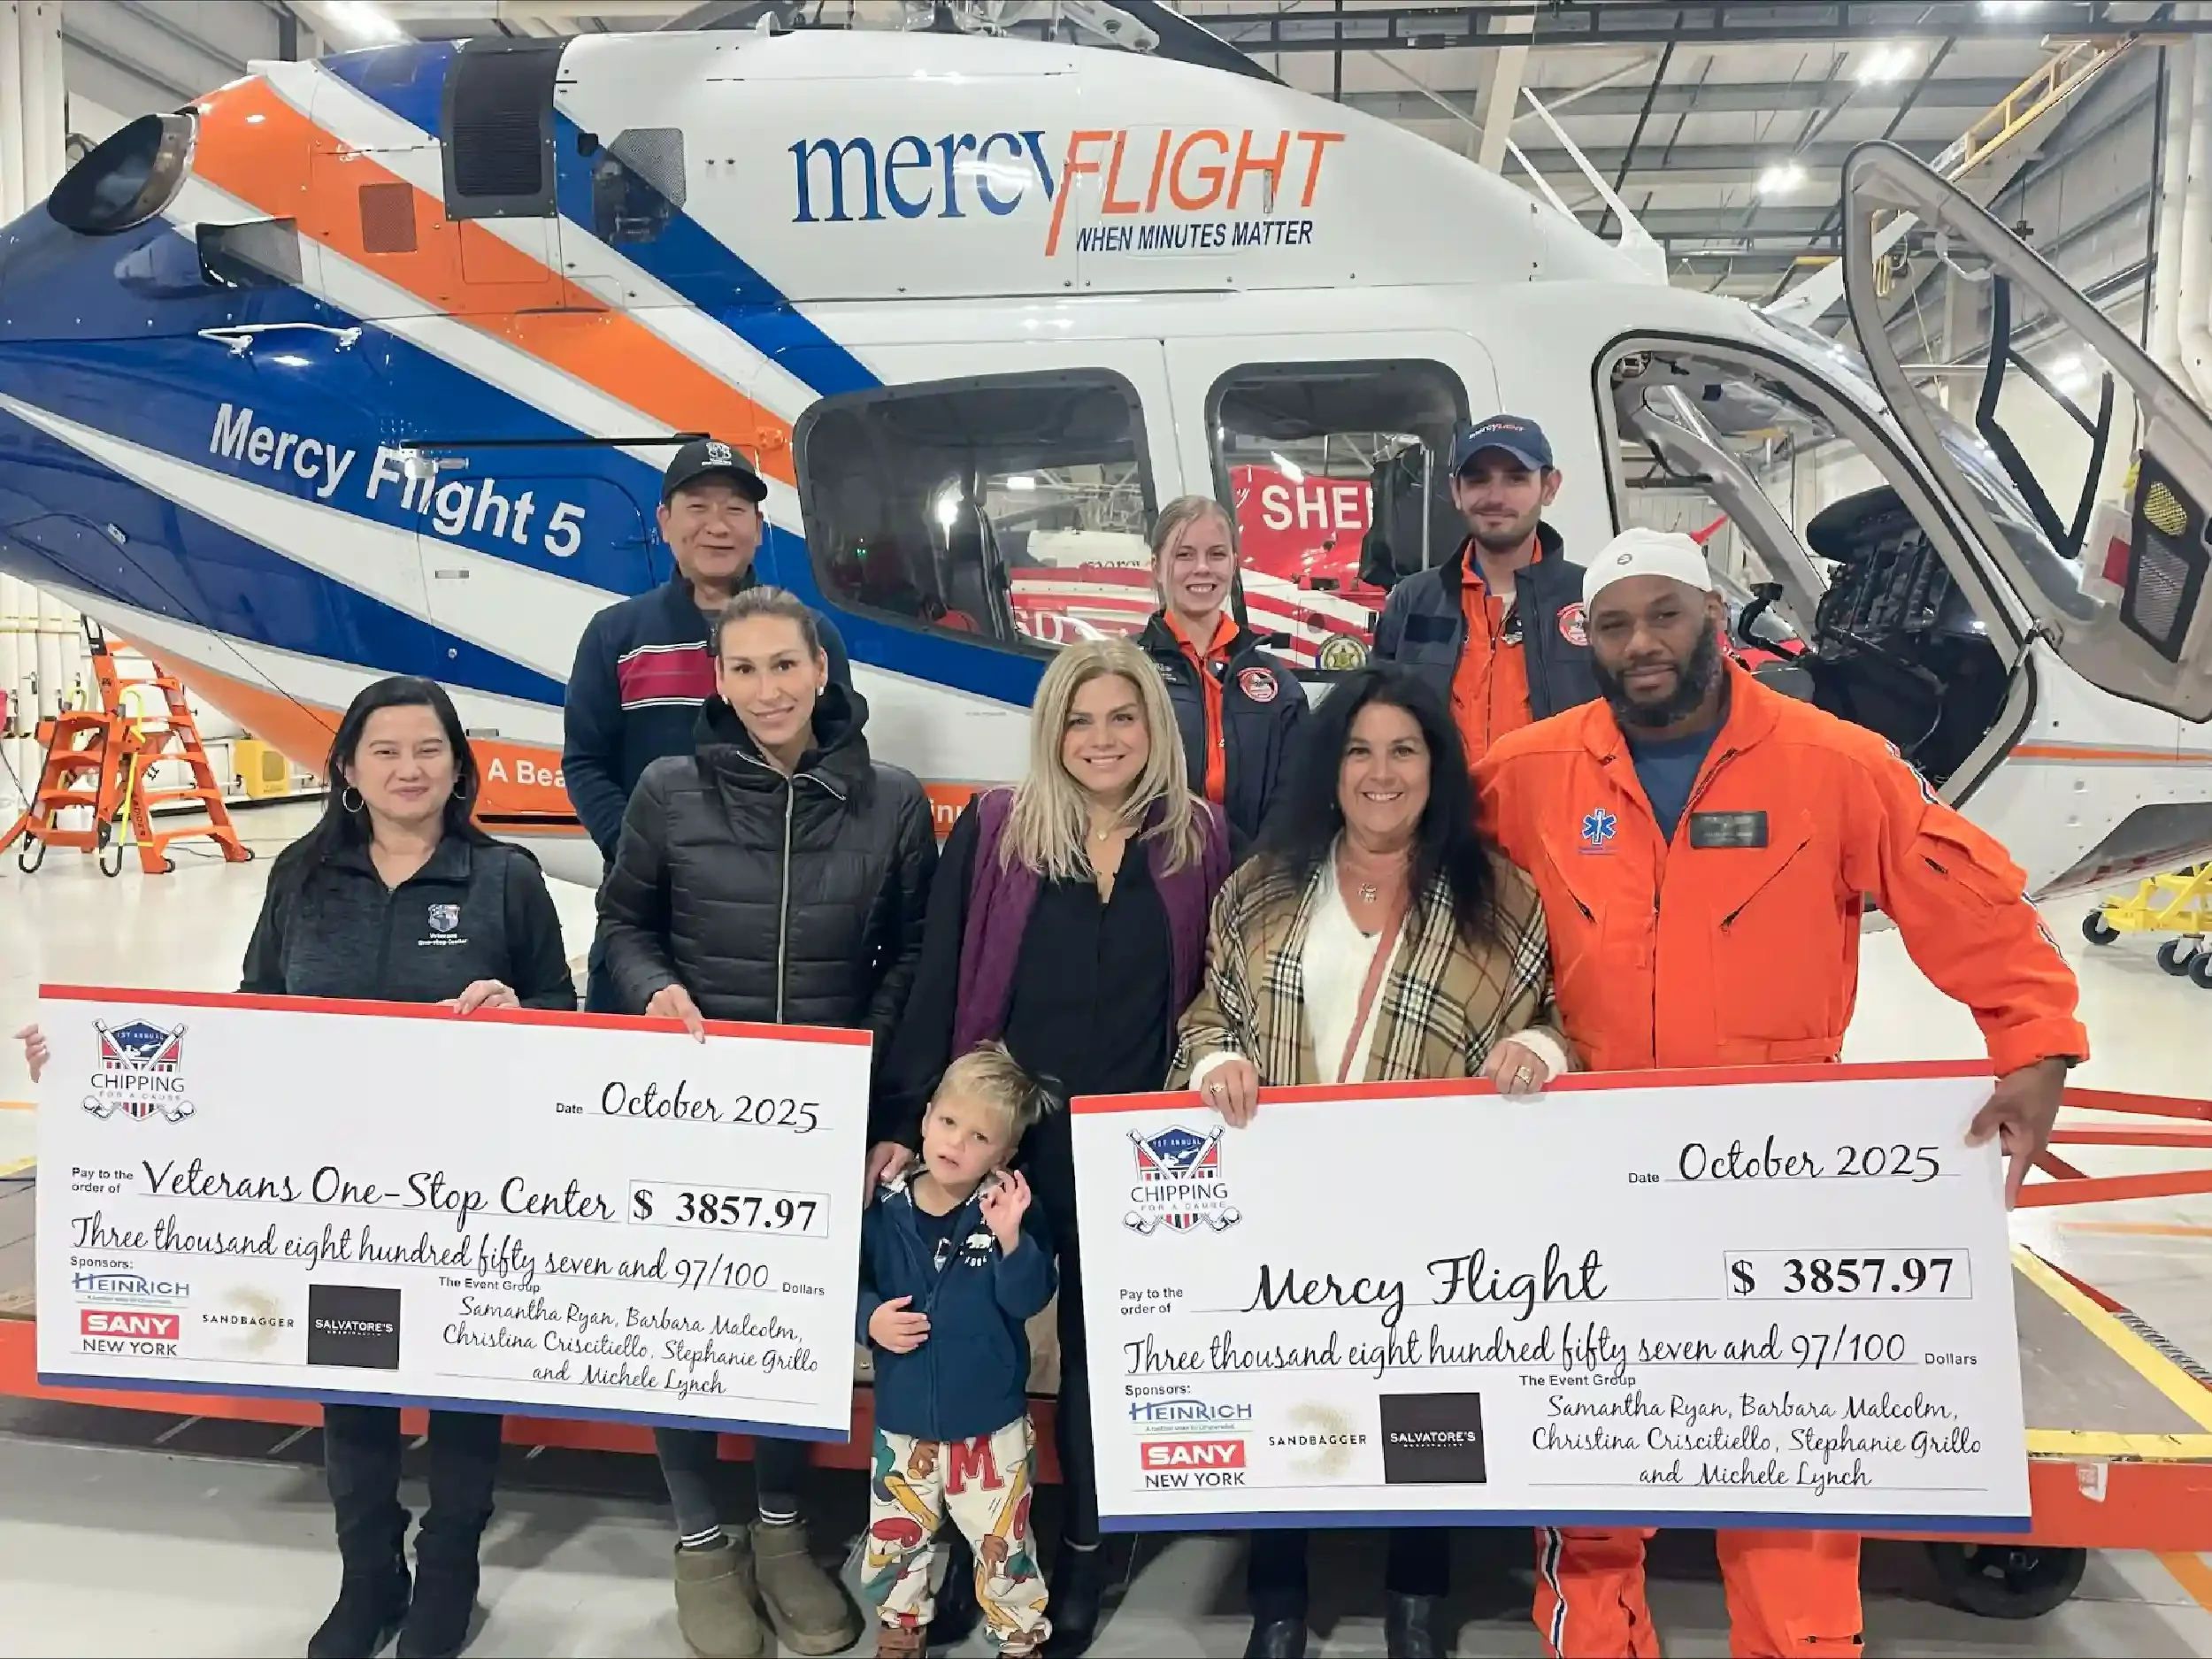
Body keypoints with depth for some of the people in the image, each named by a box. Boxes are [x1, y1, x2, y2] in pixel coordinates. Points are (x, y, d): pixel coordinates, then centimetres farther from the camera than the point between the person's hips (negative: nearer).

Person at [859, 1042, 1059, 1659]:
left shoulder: (1009, 1210, -14)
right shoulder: (886, 1209, -8)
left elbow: (1029, 1299, -22)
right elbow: (850, 1282, 2)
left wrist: (1010, 1239, -37)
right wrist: (870, 1318, -17)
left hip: (991, 1423, -2)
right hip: (903, 1419, 3)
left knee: (1002, 1544, 13)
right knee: (894, 1541, 20)